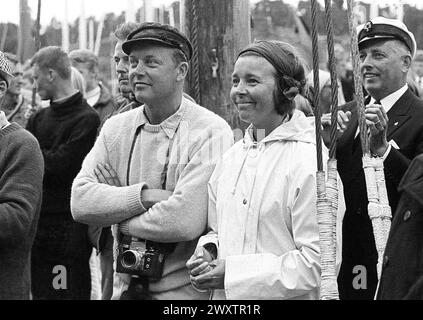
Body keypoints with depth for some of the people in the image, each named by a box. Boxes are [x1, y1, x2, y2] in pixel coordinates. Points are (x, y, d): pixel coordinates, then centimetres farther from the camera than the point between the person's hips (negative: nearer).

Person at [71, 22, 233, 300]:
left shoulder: (211, 132, -13)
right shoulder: (116, 128, 5)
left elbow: (186, 221, -24)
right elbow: (81, 201, -6)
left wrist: (117, 218, -10)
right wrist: (143, 196, -19)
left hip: (186, 290, -5)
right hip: (125, 288, 5)